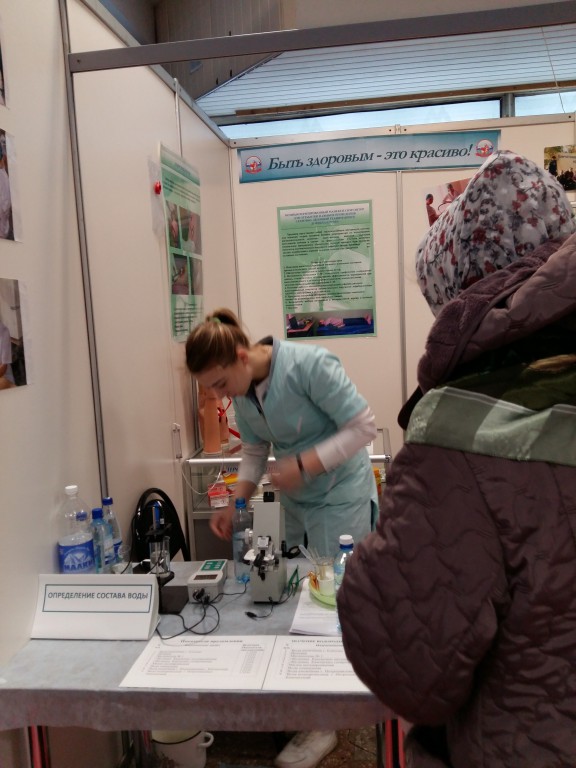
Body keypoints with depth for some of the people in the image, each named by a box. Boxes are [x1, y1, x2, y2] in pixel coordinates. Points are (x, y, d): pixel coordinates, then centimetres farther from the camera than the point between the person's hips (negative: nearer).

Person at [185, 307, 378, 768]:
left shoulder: (310, 365, -25)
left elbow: (364, 427, -21)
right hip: (297, 505, 7)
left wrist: (303, 464, -26)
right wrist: (235, 505, -5)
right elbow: (255, 451, 8)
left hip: (340, 499, -7)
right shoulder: (243, 393, -3)